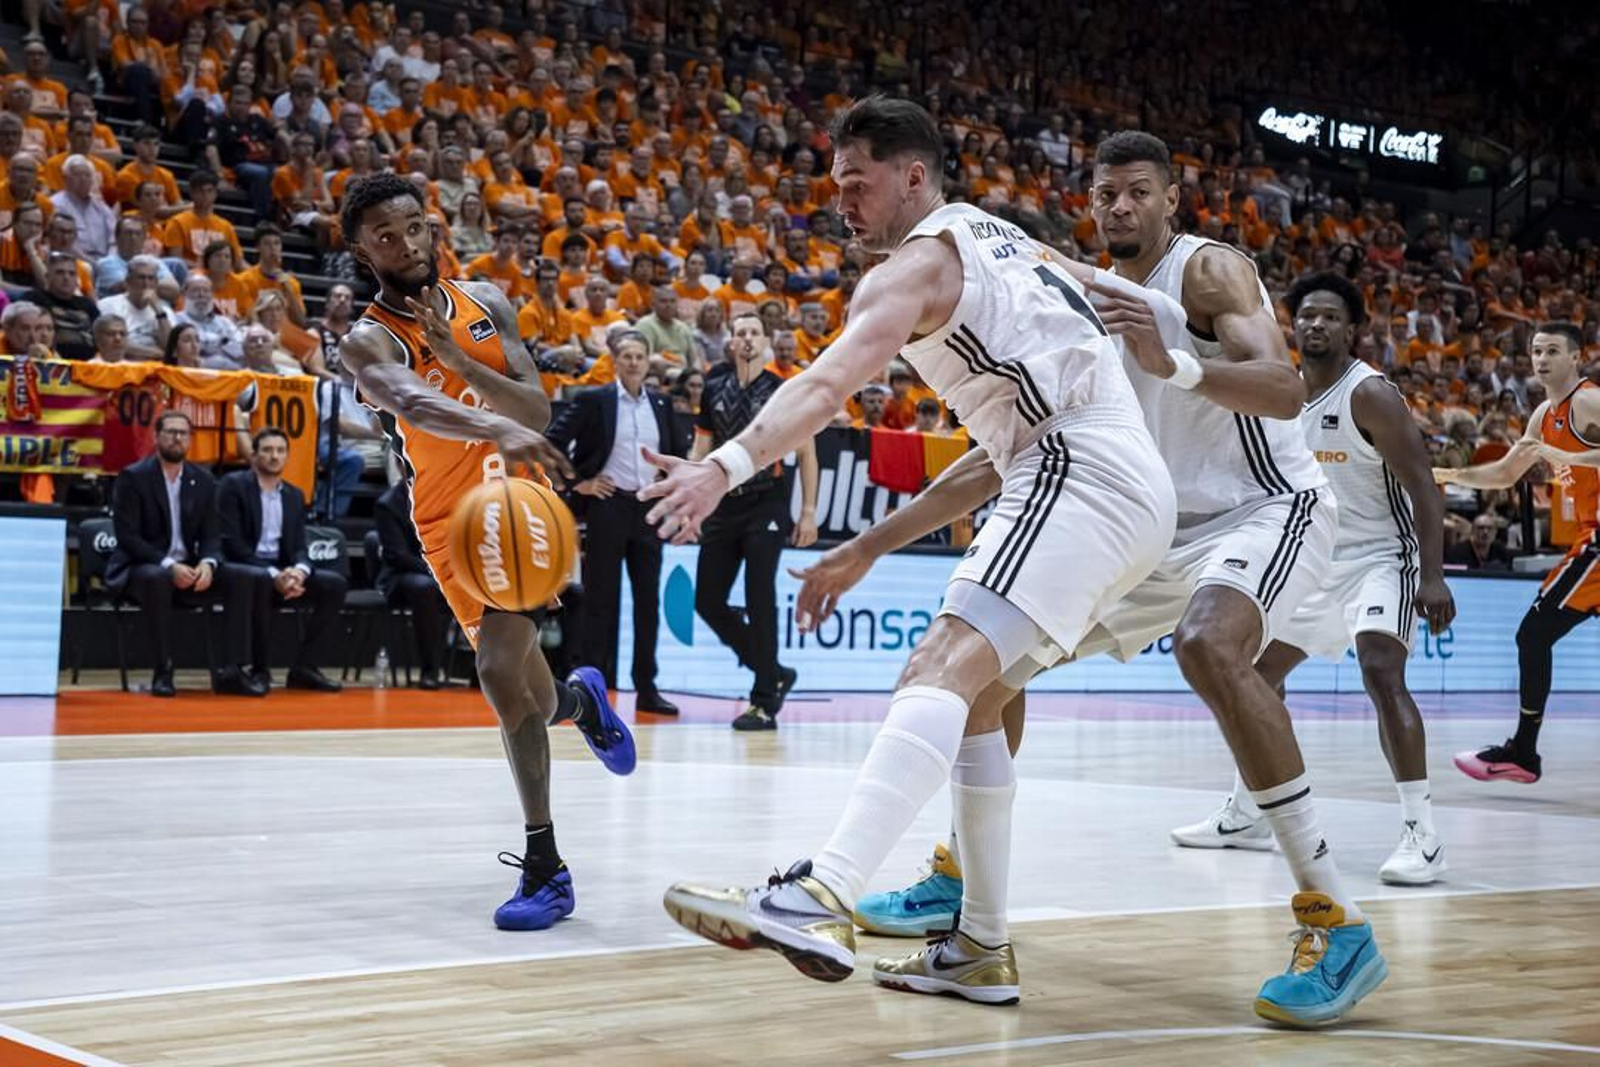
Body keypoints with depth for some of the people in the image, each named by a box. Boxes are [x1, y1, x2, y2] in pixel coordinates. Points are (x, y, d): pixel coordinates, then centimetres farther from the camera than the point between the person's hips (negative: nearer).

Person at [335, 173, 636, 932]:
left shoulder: (484, 304, 0)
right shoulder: (369, 340, -13)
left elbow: (538, 411, -7)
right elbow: (415, 402, -36)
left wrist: (459, 357, -22)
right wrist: (501, 429, -56)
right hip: (451, 519, 0)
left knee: (503, 675, -19)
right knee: (525, 698, 0)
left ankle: (543, 866, -10)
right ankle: (581, 698, 38)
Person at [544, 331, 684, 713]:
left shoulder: (661, 405, 11)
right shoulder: (592, 400, -3)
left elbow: (675, 455, 23)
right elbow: (552, 441, -7)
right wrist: (577, 482, -8)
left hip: (649, 508, 5)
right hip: (608, 506, -4)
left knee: (648, 599, 6)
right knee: (600, 599, 0)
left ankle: (646, 688, 12)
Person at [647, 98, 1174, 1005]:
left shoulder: (918, 263, -2)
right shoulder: (1012, 242, 26)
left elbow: (830, 383, -20)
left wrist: (727, 465, -32)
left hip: (1082, 474, -10)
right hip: (1134, 487, 10)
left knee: (950, 666, -27)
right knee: (974, 697, 16)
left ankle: (823, 901, -46)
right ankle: (982, 948, 18)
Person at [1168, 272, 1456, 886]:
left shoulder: (1370, 394, -17)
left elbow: (1422, 487, -21)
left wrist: (1433, 577, -29)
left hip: (1381, 557, -8)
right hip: (1320, 559, 9)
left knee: (1381, 673, -28)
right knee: (1257, 670, 12)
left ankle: (1421, 832, -27)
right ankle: (1246, 816, 27)